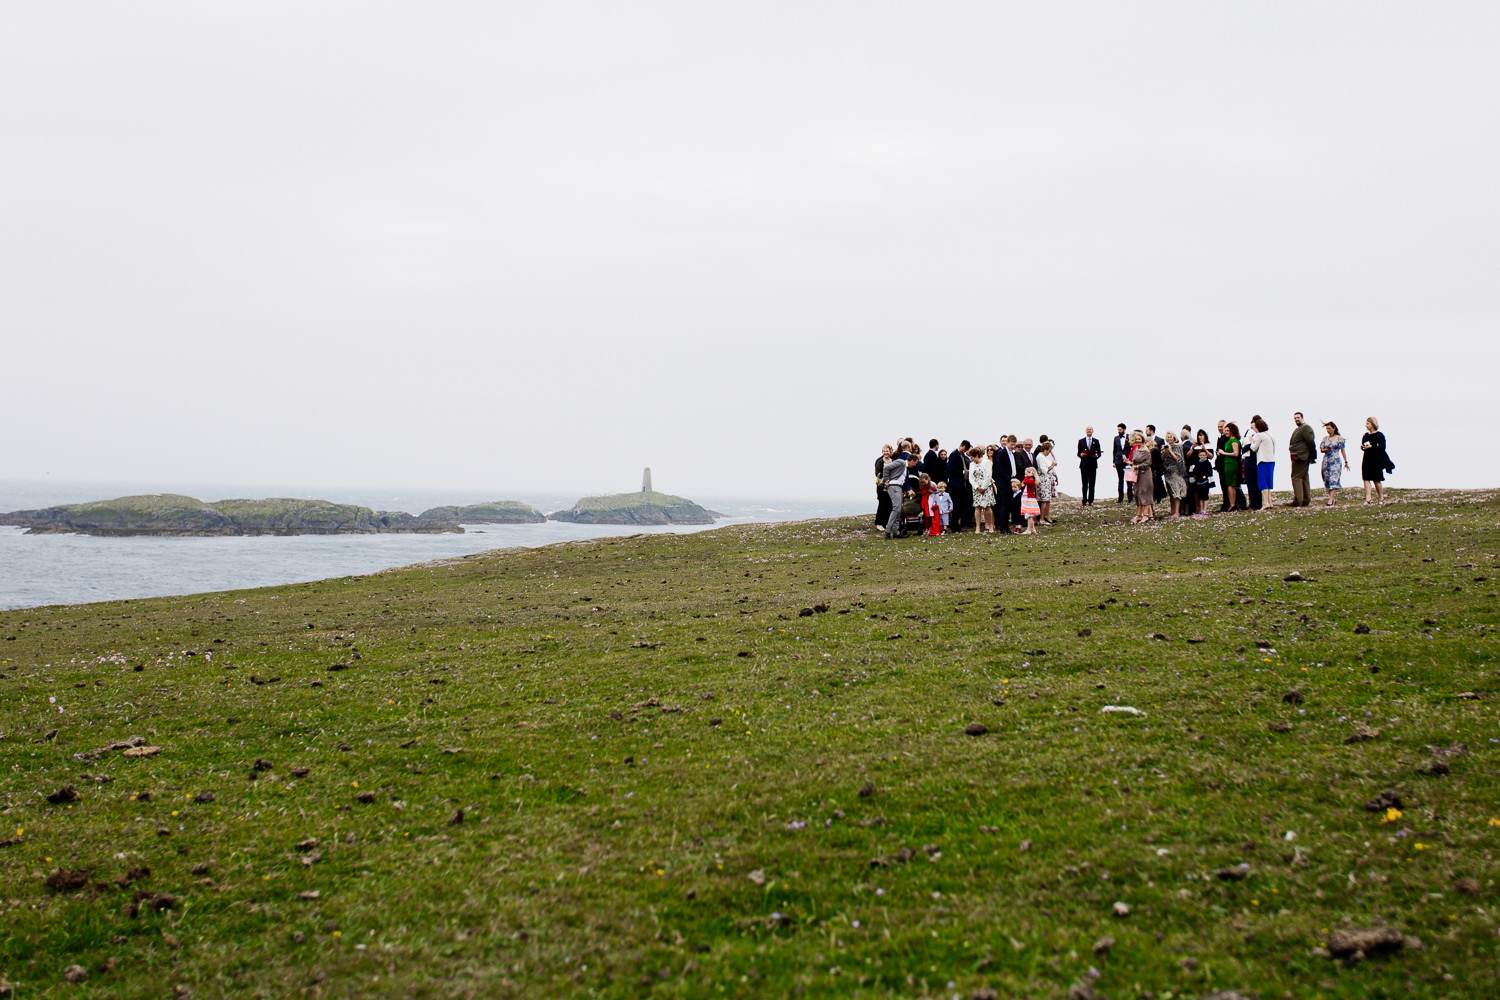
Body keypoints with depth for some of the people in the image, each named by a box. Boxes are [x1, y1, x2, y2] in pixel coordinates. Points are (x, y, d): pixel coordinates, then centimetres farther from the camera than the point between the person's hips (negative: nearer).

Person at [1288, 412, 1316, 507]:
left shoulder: (1305, 427, -9)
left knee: (1296, 477, -12)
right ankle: (1306, 500, 16)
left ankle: (1297, 501, -14)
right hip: (1298, 457, 11)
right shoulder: (1298, 429, 23)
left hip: (1300, 457, -11)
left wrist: (1313, 455, -13)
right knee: (1304, 477, 12)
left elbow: (1310, 442, -15)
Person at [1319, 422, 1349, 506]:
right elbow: (1321, 449, 10)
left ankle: (1330, 500, -20)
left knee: (1333, 480, -12)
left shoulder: (1339, 438, 2)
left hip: (1336, 461, -4)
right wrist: (1326, 450, -12)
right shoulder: (1325, 438, 12)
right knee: (1327, 479, 2)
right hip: (1326, 461, 4)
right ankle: (1332, 497, 12)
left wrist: (1346, 462, 5)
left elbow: (1343, 451, 4)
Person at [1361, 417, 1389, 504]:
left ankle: (1381, 498, 15)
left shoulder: (1379, 435, -5)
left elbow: (1382, 447, -13)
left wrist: (1371, 447, -22)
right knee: (1366, 479, -6)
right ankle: (1368, 498, -11)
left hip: (1376, 460, -5)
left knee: (1376, 480, 1)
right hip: (1366, 459, 5)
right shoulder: (1365, 435, 14)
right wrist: (1362, 447, -2)